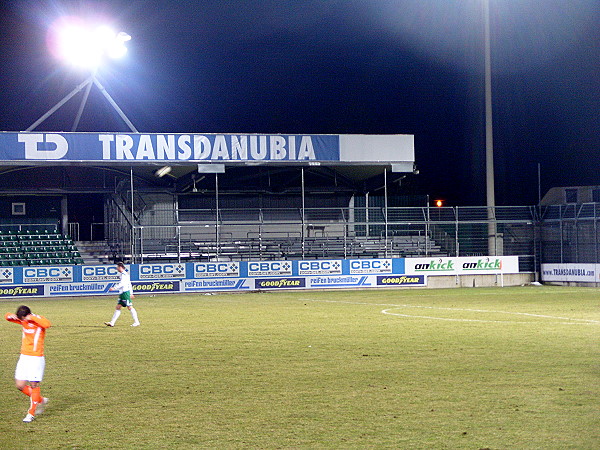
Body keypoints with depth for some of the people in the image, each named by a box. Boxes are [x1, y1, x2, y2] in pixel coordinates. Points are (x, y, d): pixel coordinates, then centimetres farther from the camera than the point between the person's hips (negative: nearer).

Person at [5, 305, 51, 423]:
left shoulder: (38, 321, -13)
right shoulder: (23, 321, 6)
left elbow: (47, 324, -38)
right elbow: (7, 316, 19)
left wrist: (33, 317, -31)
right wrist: (11, 316, -5)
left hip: (36, 359, -7)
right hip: (24, 357, 7)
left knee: (34, 385, -6)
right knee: (20, 385, 5)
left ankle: (31, 414, 3)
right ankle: (40, 400, 25)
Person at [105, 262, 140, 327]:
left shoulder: (124, 274, -12)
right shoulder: (124, 274, 19)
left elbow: (122, 284, -23)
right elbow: (129, 284, 23)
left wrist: (114, 288, -22)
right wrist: (131, 293, 26)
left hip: (125, 292, -10)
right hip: (122, 293, 10)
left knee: (130, 307, -6)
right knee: (118, 307, 6)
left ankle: (137, 322, -2)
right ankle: (112, 323, 5)